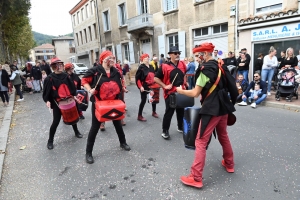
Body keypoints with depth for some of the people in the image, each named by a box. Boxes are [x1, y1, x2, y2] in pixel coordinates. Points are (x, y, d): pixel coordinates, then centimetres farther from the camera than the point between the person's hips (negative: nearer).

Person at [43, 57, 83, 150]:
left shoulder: (66, 76, 2)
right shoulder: (49, 78, -8)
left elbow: (72, 87, 8)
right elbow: (46, 91, -7)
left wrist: (74, 95, 2)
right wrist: (47, 100, -18)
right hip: (57, 103, -3)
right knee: (56, 121, -1)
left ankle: (76, 132, 40)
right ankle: (50, 141, 15)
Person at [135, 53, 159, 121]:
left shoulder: (151, 67, 6)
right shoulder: (141, 67, -12)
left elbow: (154, 76, 16)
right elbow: (137, 78, -13)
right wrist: (140, 86, -20)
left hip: (152, 86, 7)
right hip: (144, 87, -7)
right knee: (143, 101, -3)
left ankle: (154, 112, 36)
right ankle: (139, 116, 9)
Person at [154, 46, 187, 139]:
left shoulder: (182, 64, 5)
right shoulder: (165, 66, -12)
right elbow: (156, 78, -8)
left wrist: (184, 83, 13)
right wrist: (165, 86, -14)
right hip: (170, 93, -5)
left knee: (181, 111, 16)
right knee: (169, 112, -1)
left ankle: (180, 127, 35)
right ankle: (165, 131, 12)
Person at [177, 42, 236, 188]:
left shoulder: (206, 69, -14)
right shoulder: (220, 66, 11)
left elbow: (195, 93, -16)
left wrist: (181, 91, -1)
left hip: (212, 109, -9)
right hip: (223, 106, 9)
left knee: (201, 142, -5)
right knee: (223, 136, 24)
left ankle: (196, 178, -1)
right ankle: (229, 164, 41)